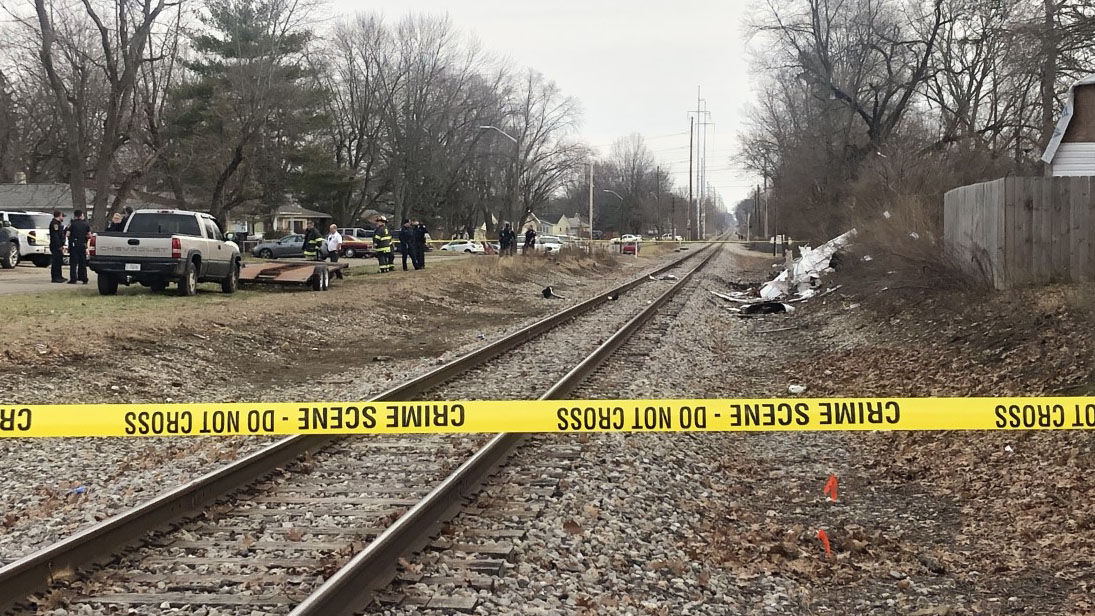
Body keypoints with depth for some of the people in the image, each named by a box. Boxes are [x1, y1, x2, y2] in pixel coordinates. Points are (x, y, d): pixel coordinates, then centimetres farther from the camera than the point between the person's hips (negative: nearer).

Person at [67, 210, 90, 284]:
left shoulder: (73, 224, -7)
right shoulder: (85, 224, 3)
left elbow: (68, 234, -10)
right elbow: (89, 235, 4)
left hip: (74, 245, -3)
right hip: (82, 245, 3)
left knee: (73, 263, 0)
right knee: (83, 263, 11)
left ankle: (73, 279, -4)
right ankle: (84, 279, 11)